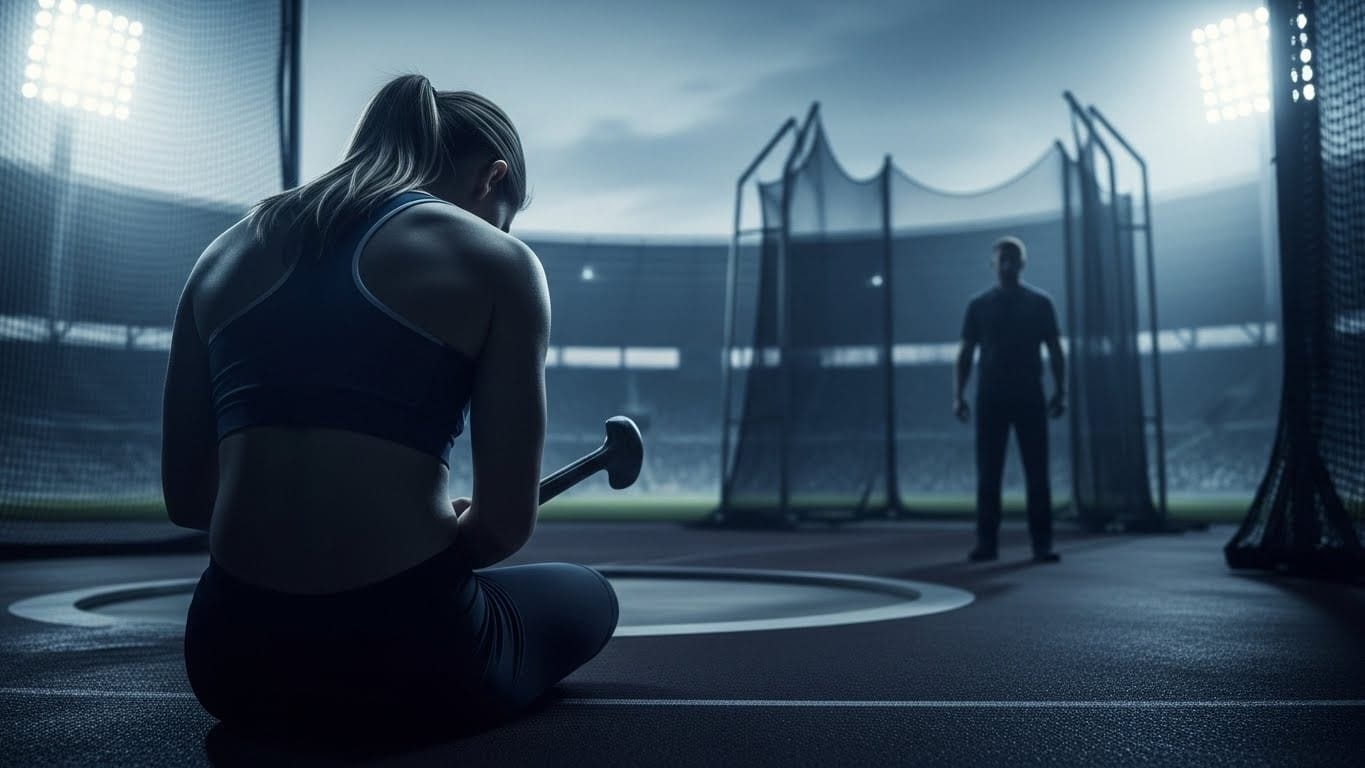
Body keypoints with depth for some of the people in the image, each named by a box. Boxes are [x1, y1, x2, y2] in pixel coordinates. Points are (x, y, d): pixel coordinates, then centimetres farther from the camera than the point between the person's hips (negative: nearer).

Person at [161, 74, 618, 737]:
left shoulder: (225, 253, 11)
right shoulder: (495, 260, -3)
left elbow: (186, 496, 12)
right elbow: (504, 523, -6)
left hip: (234, 658, 6)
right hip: (405, 654, -6)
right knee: (588, 595, 27)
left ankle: (292, 722, 17)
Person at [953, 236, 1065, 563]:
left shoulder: (1040, 303, 6)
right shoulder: (979, 306, 8)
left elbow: (1055, 351, 6)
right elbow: (965, 354, 7)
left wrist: (1060, 392, -6)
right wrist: (958, 395, -4)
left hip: (1029, 397, 0)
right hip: (990, 398, 1)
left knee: (1037, 473, -1)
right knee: (988, 474, 0)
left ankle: (1042, 543, 3)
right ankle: (987, 543, 5)